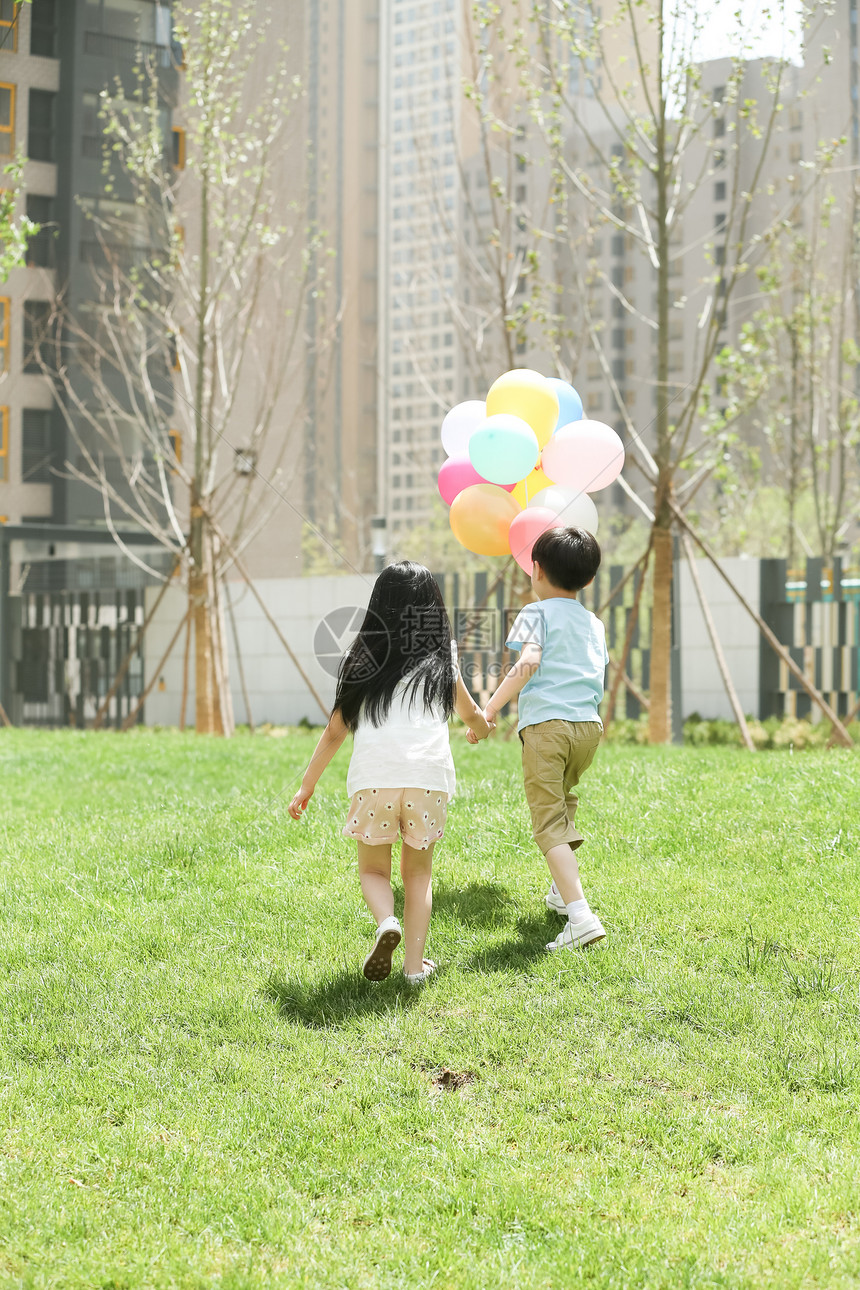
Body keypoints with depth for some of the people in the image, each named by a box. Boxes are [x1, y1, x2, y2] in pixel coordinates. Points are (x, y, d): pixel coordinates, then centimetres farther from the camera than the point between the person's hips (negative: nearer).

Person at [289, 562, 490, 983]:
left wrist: (307, 786, 22)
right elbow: (472, 715, 36)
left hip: (373, 774, -1)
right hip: (429, 774, 1)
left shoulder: (363, 660, 13)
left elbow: (335, 731, 13)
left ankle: (386, 923, -15)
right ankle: (415, 964, 8)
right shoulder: (441, 663, 17)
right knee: (418, 874, 16)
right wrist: (480, 728, 60)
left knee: (373, 870, 14)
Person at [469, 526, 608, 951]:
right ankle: (563, 889, 44)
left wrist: (491, 708, -13)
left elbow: (528, 663, -14)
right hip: (589, 724, 7)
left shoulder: (537, 614, 1)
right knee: (564, 801, 32)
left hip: (546, 723, -7)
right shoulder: (594, 623, 20)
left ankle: (580, 914, -26)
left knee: (549, 822, -10)